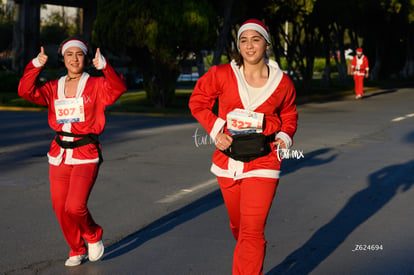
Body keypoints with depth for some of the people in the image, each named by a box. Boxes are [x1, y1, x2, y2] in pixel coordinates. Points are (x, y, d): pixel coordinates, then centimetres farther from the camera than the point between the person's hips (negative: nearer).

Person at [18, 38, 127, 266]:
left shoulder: (96, 85, -2)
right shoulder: (54, 88, 9)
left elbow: (118, 87, -20)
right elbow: (27, 92, -4)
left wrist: (104, 67, -36)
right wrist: (36, 65, -16)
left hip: (86, 155, -4)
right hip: (59, 155, 5)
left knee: (75, 206, -17)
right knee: (60, 209, 7)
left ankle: (93, 236, 15)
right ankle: (77, 250, 30)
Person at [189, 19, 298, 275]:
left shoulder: (282, 82, -3)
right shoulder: (221, 75, -6)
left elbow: (289, 115, 15)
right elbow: (198, 102, 6)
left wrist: (285, 136, -4)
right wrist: (215, 130, -7)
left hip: (263, 162, -2)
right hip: (228, 160, 2)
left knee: (251, 232, -11)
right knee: (238, 225, 19)